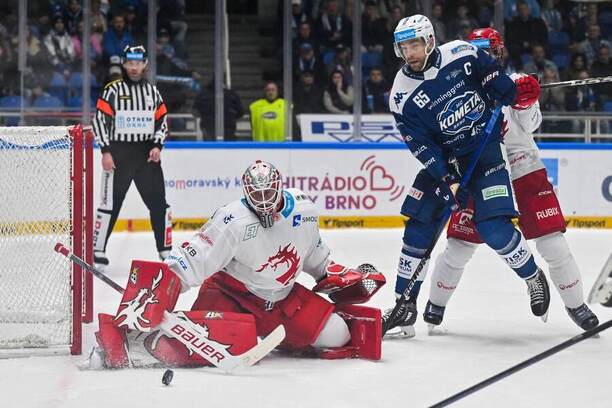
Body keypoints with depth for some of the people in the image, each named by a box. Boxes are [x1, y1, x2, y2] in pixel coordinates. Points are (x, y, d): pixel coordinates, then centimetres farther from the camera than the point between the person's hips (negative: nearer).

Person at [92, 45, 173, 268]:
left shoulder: (152, 91, 11)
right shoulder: (112, 90, -2)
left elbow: (162, 121, 14)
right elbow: (100, 120, -4)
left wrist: (157, 146, -2)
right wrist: (106, 151, -11)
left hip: (147, 155, 4)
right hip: (118, 154, -4)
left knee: (159, 203, 3)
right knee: (110, 203, -5)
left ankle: (166, 250, 12)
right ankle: (98, 250, 0)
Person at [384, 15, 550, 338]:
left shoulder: (461, 54, -12)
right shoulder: (402, 96, -12)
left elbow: (490, 72, 8)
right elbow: (422, 146, -14)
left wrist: (505, 90, -7)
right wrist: (448, 181, -22)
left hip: (486, 148, -2)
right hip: (444, 159, 2)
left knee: (494, 229, -15)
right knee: (418, 228, -5)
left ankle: (533, 278, 10)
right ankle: (405, 306, 3)